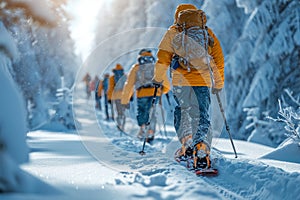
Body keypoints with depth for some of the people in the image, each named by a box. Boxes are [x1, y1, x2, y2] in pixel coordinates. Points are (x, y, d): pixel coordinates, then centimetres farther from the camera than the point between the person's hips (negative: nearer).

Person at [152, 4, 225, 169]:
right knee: (202, 116, 3)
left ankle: (187, 144, 0)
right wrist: (218, 84, 27)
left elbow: (163, 58, 5)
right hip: (204, 81, 2)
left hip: (181, 80, -2)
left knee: (182, 111, 15)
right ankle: (202, 151, -12)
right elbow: (219, 60, 19)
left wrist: (158, 78, 16)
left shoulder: (173, 32, 8)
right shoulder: (208, 33, 17)